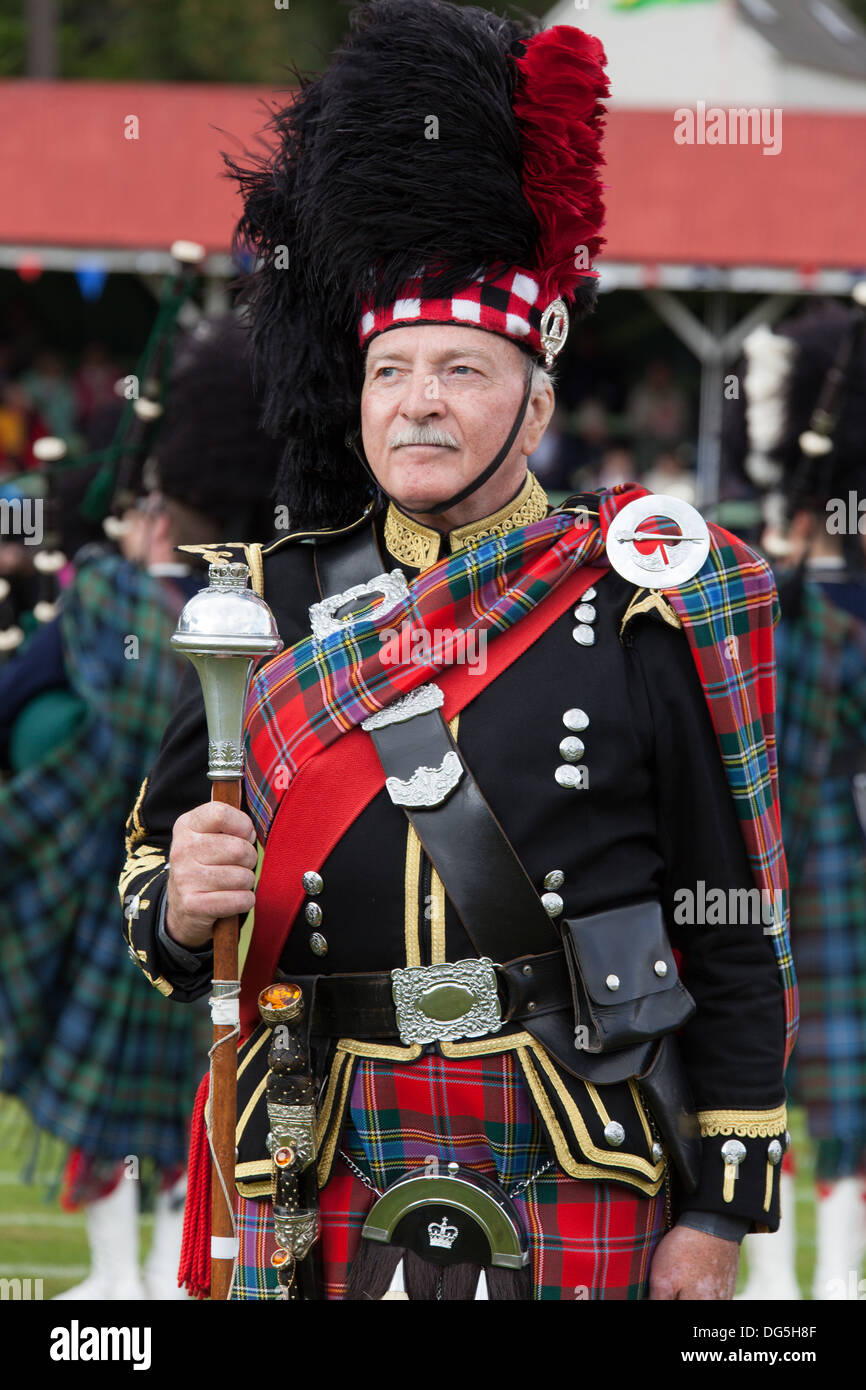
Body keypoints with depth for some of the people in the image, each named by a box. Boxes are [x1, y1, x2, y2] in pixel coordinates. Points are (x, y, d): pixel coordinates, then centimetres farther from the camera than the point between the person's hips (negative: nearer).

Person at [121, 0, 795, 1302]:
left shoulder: (636, 613, -3)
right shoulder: (267, 606, 4)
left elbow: (737, 933, -2)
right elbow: (159, 857, 10)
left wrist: (721, 1214, -5)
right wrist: (182, 910, -14)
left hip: (582, 1193, -2)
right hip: (324, 1192, 2)